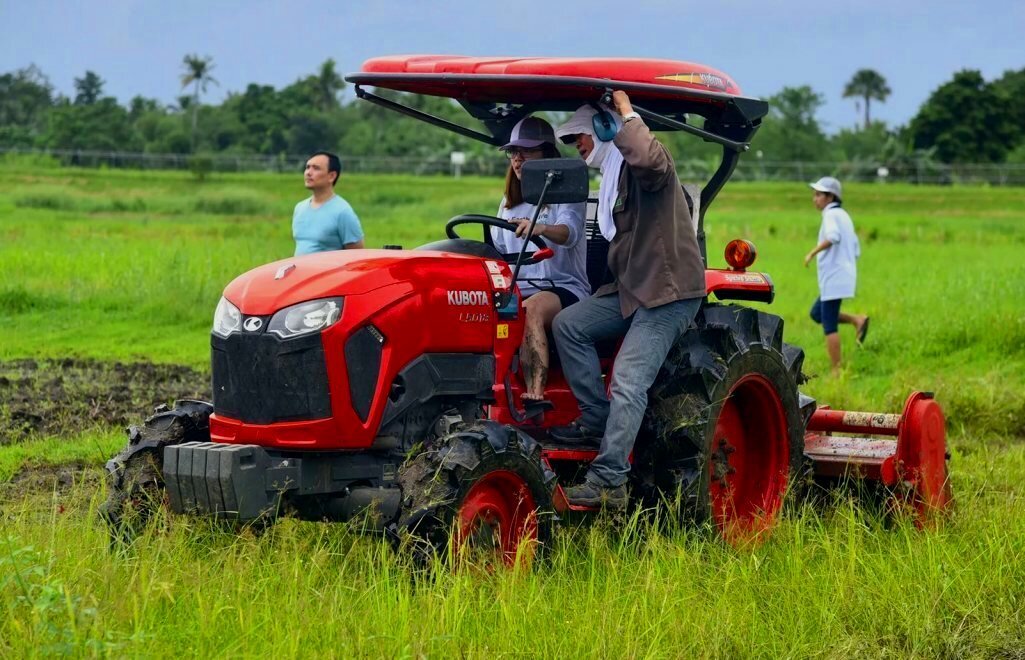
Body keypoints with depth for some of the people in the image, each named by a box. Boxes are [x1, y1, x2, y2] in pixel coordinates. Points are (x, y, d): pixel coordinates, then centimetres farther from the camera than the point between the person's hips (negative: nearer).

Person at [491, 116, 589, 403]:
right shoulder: (509, 203, 24)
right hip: (516, 290, 5)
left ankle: (535, 395, -52)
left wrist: (540, 228, -42)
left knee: (529, 310, -40)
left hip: (564, 288, -5)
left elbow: (570, 232, -19)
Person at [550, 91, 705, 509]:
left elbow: (648, 158, -37)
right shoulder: (613, 177, 20)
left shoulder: (648, 167, -10)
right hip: (632, 288, 10)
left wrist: (626, 114, -22)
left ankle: (608, 482, -19)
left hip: (669, 291, -10)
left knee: (628, 383, -17)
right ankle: (595, 421, -3)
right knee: (568, 325, -6)